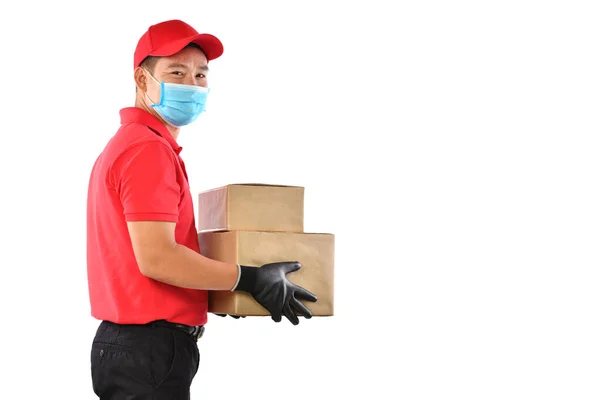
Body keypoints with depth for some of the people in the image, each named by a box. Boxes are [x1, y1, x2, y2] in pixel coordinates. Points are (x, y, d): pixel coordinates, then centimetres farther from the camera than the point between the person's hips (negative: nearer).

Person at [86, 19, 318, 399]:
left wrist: (224, 285, 19)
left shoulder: (125, 144, 16)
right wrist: (251, 279, -17)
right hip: (150, 350, -10)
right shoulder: (150, 149, -16)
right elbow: (156, 257, -24)